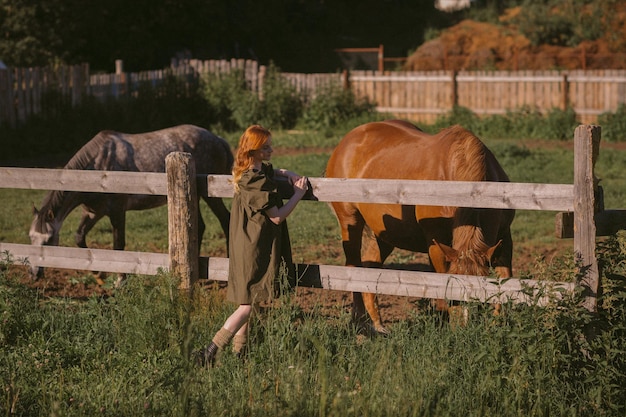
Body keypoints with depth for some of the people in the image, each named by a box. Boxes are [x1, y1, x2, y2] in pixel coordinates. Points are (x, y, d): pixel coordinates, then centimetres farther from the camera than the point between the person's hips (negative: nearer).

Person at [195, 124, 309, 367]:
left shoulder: (256, 170, 8)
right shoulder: (255, 182, -22)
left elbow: (268, 171, 34)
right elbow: (277, 216, -18)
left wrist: (287, 174, 13)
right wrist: (298, 194, -6)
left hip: (246, 247, 10)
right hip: (254, 250, -10)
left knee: (246, 303, 15)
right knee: (248, 305, -9)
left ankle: (238, 352, 21)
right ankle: (210, 353, -14)